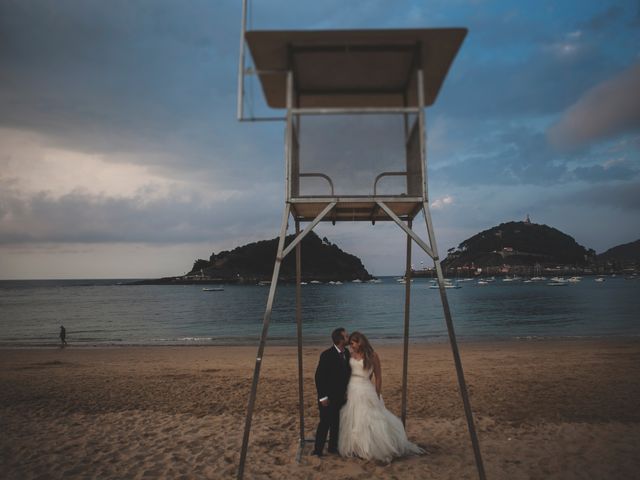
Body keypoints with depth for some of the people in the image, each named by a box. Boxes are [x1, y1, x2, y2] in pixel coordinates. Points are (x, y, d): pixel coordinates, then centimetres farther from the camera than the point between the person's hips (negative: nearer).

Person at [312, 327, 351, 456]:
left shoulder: (346, 352, 1)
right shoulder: (327, 355, -20)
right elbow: (319, 376, -17)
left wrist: (346, 391, 11)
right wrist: (322, 397, -17)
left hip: (340, 396, 7)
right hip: (328, 397, -7)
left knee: (336, 423, 15)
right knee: (325, 423, -1)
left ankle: (333, 447, 29)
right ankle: (318, 450, 11)